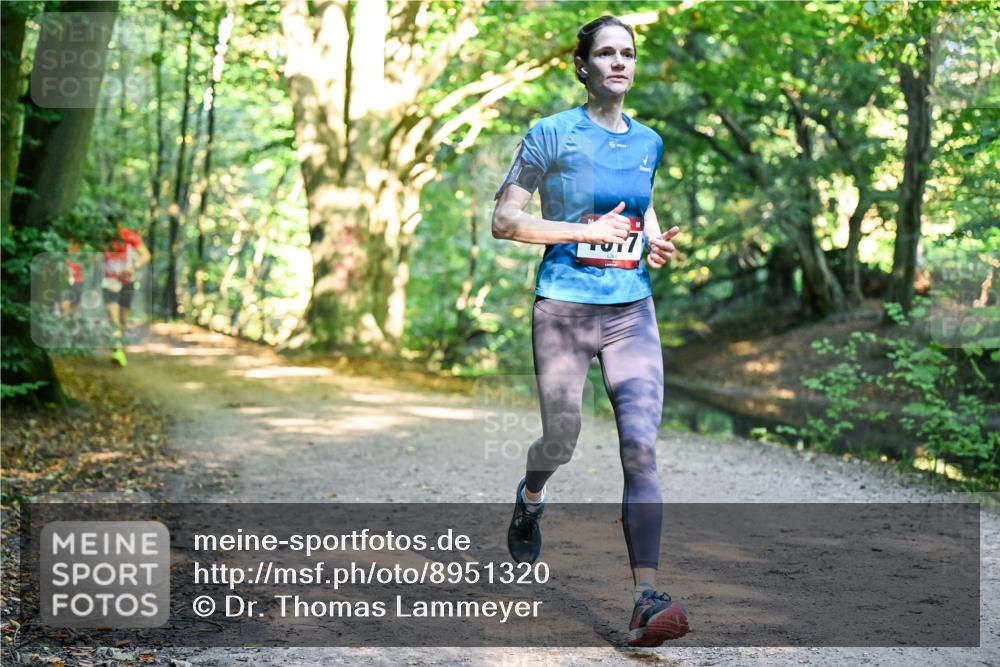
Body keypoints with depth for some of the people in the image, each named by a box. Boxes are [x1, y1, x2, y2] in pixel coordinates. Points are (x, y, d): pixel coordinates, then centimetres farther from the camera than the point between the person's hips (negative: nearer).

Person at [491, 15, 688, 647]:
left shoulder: (647, 142, 11)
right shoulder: (553, 135, -4)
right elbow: (504, 220, -6)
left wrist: (655, 241, 6)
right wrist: (586, 231, -14)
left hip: (633, 312, 3)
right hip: (564, 309, -3)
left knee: (642, 445, -11)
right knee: (562, 440, 6)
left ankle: (648, 599, -15)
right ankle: (530, 497, 45)